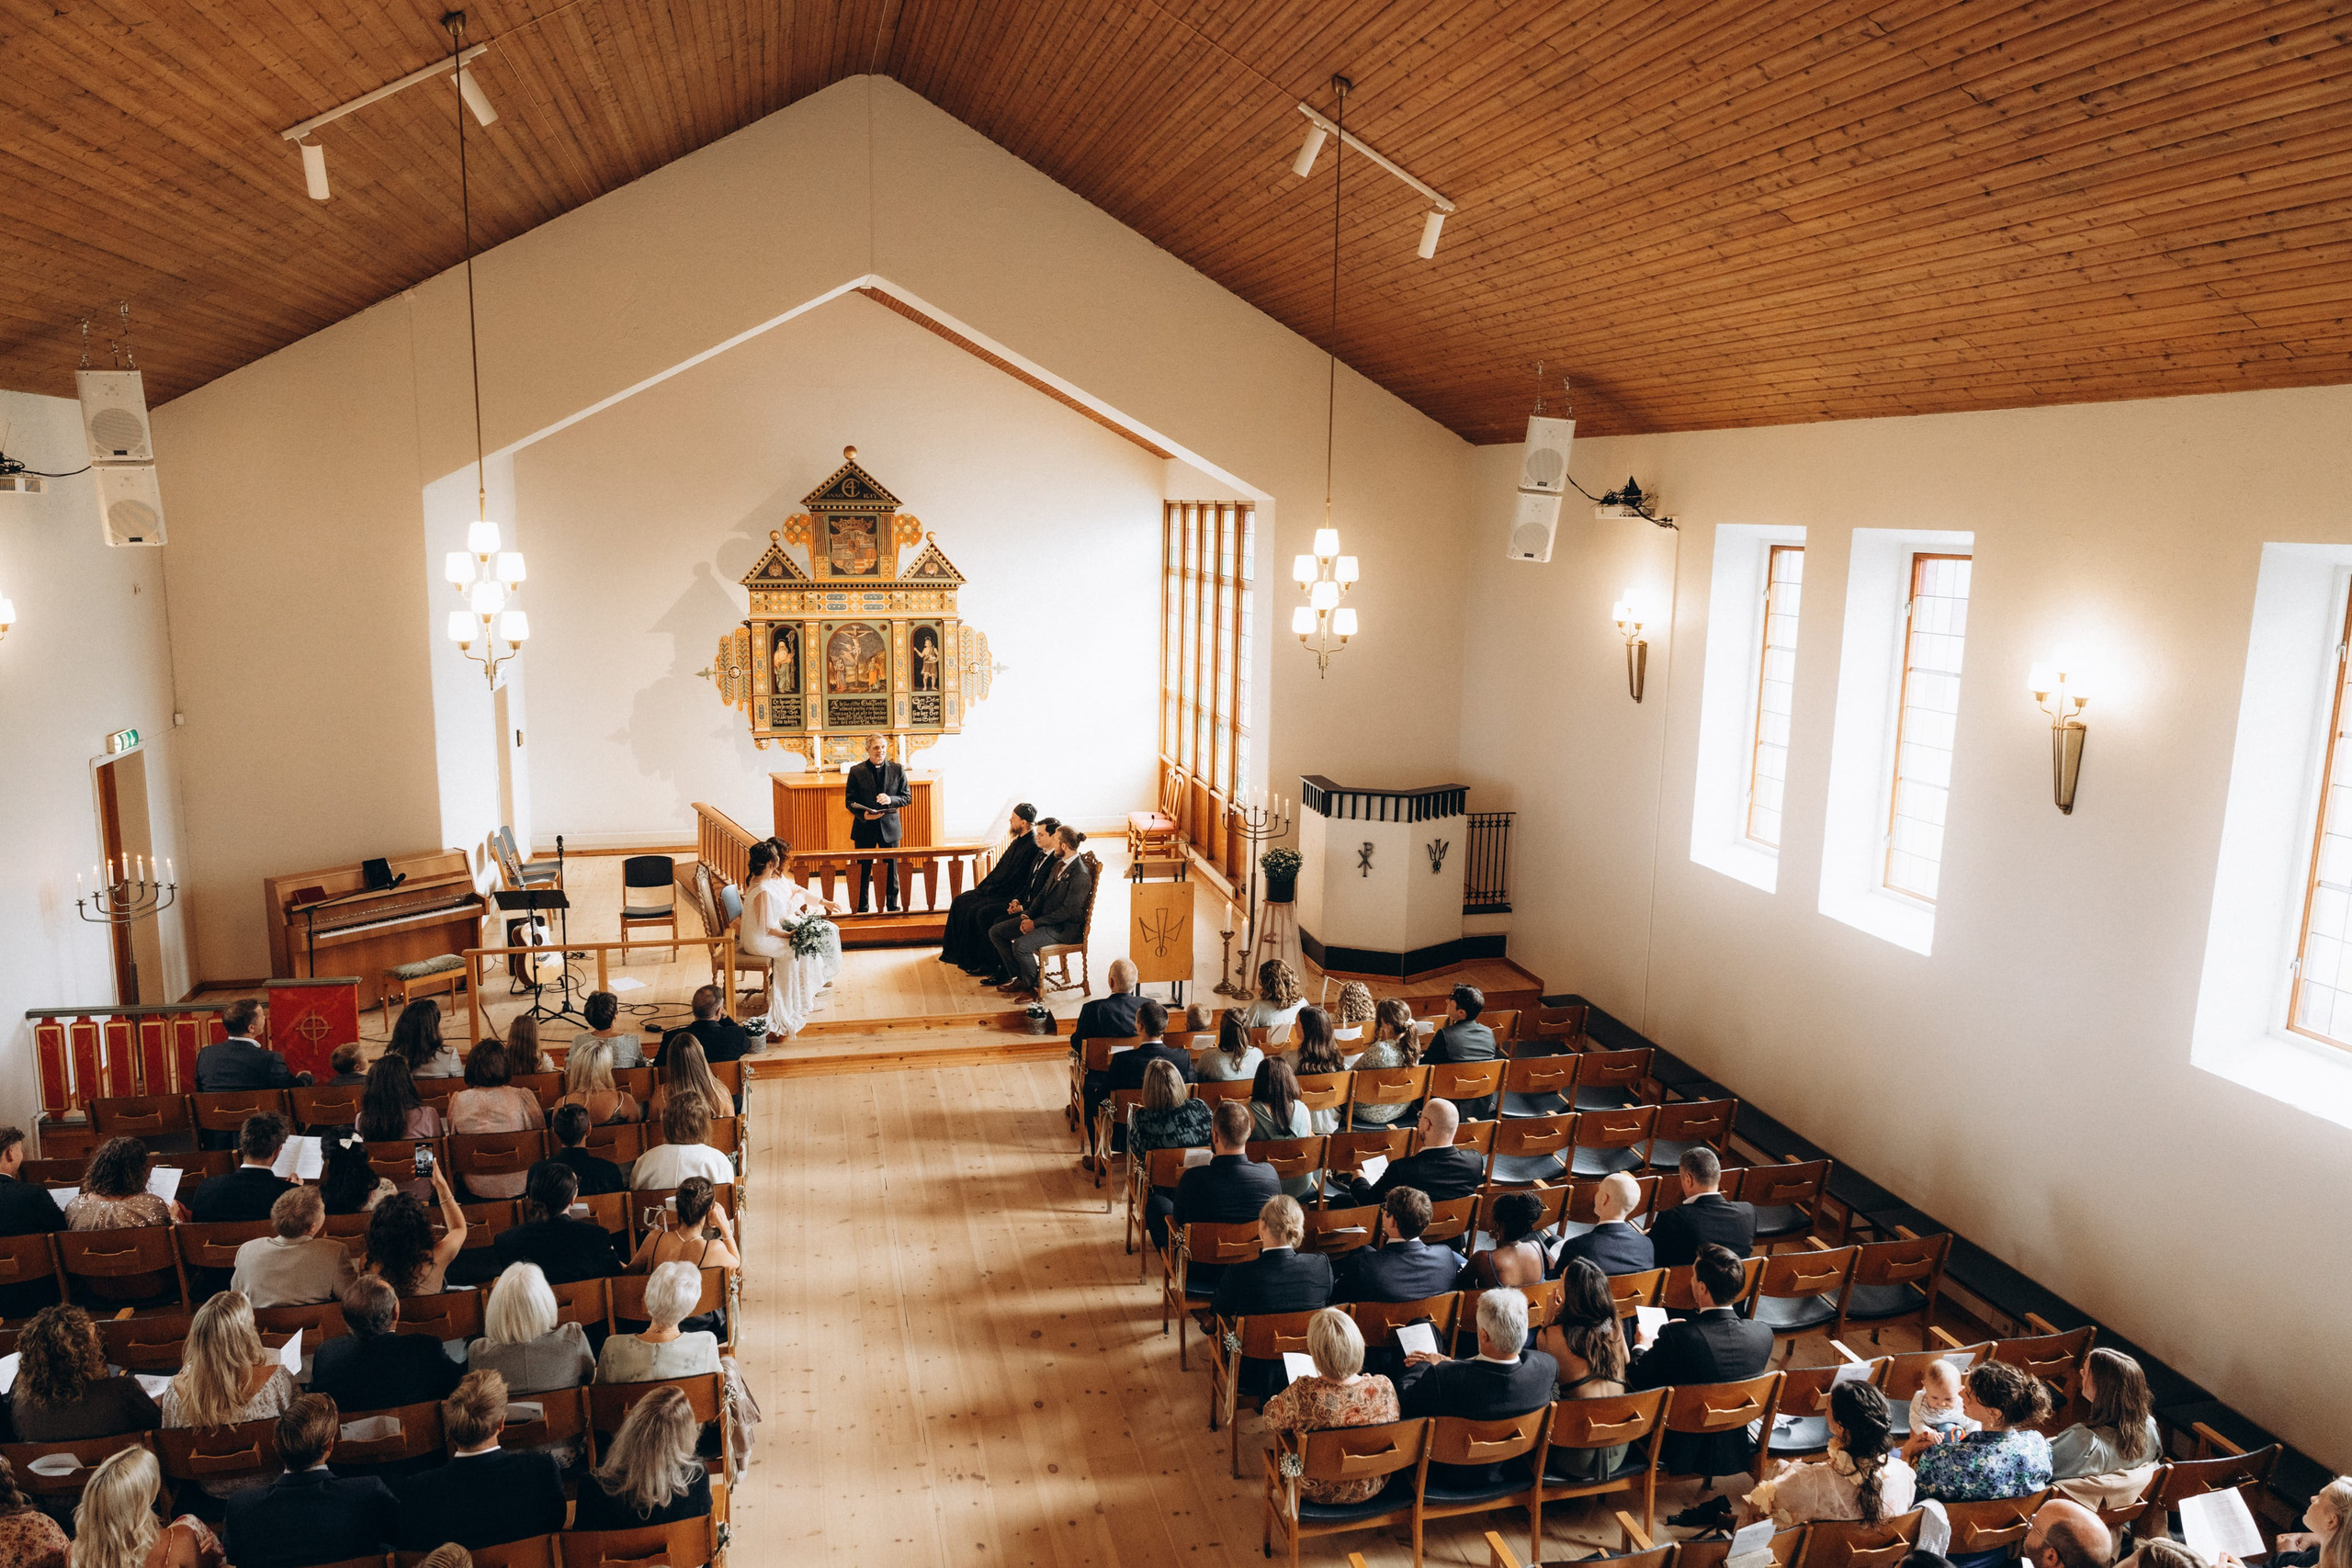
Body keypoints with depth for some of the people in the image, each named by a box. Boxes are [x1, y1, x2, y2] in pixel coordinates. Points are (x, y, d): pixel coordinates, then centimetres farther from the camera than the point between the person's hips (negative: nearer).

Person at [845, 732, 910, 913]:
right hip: (865, 829, -1)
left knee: (891, 871, 6)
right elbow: (850, 801, -3)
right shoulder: (856, 772, -2)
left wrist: (891, 799, -16)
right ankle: (862, 909, 17)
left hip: (889, 827, 1)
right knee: (863, 872, 6)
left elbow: (907, 797, 4)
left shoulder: (897, 770, 2)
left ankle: (893, 908, 19)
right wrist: (863, 815, -22)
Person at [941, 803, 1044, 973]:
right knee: (961, 901, 4)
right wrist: (984, 885, 9)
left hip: (1010, 897, -10)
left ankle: (980, 962, -13)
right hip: (999, 890, 10)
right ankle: (957, 952, 13)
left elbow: (1015, 879, -20)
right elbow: (1001, 867, 19)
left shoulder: (1032, 847, -19)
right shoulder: (1018, 841, 12)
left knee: (976, 912, -25)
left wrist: (990, 888, -13)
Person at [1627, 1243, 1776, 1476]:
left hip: (1678, 1456, -4)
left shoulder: (1675, 1336, -30)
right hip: (1734, 1455, 4)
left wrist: (1642, 1347, 7)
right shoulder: (1763, 1334, -18)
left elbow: (1634, 1379, -15)